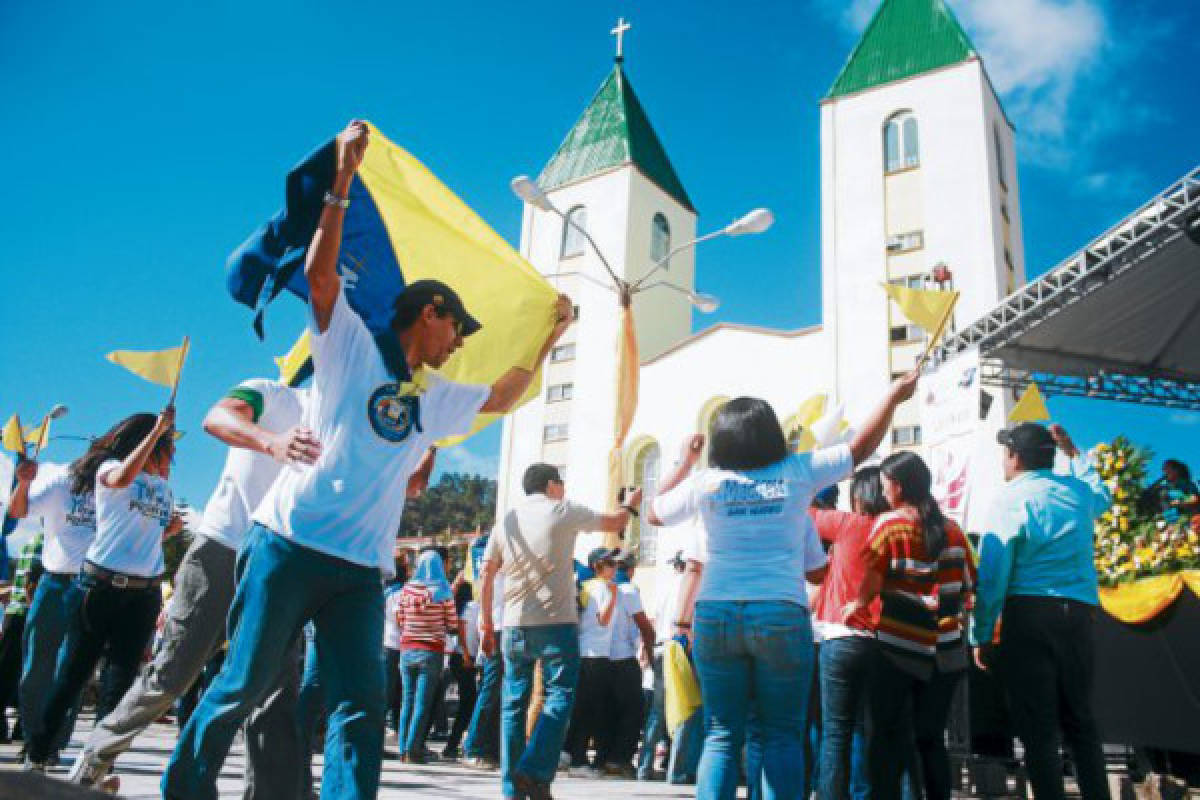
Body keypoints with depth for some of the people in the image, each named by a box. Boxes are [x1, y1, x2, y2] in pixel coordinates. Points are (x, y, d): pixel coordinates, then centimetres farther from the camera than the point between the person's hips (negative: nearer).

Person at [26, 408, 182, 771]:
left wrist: (171, 529, 12)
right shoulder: (109, 467, -1)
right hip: (102, 583, -5)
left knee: (123, 675, 0)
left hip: (145, 592, 5)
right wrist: (158, 429, -26)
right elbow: (122, 478, -27)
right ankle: (37, 754, 18)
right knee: (74, 671, 3)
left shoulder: (164, 487, 17)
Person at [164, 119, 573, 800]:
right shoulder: (353, 344, 3)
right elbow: (320, 272, -10)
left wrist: (548, 337, 28)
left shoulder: (436, 397, 21)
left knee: (362, 708, -3)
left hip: (362, 570, 5)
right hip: (291, 546, -5)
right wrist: (342, 179, -15)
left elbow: (503, 398, 32)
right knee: (243, 687, 4)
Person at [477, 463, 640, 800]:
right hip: (556, 622, -5)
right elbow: (615, 524, 9)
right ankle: (535, 772, -16)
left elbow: (486, 575, 9)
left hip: (515, 625, 5)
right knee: (559, 697, -1)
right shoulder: (563, 511, -1)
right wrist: (629, 504, 30)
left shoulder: (507, 520, 11)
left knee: (514, 703, 9)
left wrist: (485, 622, 13)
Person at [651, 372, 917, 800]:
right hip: (782, 617, -1)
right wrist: (895, 395, 24)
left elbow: (655, 513, 17)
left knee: (722, 735, 7)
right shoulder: (798, 472, 2)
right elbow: (861, 447, 13)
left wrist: (685, 462, 25)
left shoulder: (706, 482, 2)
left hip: (716, 616, 1)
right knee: (782, 735, 7)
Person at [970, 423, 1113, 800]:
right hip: (1079, 615, 5)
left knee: (1037, 728, 1)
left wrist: (981, 636, -4)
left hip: (1029, 614, -5)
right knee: (1079, 719, 18)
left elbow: (992, 576, -10)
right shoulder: (1079, 490, 11)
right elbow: (1102, 495, 40)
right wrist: (1073, 452, 41)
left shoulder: (1009, 499, -5)